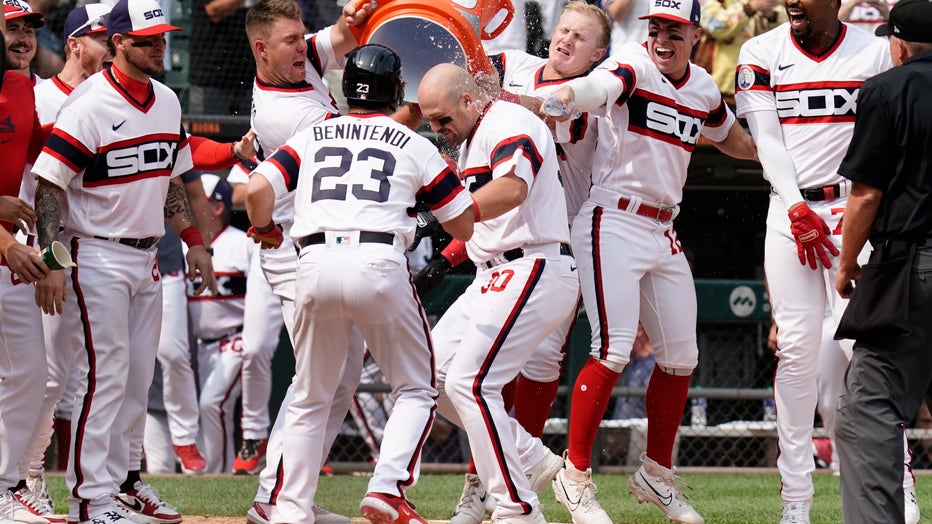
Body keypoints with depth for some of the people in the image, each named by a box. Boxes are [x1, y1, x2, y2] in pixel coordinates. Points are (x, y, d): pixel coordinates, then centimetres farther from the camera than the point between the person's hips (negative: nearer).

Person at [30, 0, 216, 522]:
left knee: (137, 380, 7)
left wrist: (194, 242, 15)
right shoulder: (91, 104, -15)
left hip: (145, 259, 8)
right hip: (97, 256, -8)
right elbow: (49, 185, -16)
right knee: (105, 374, -11)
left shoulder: (167, 102, 9)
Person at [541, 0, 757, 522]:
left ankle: (657, 474, 25)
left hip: (664, 233, 7)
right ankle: (575, 475, -5)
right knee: (614, 349, -15)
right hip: (613, 225, -7)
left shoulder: (704, 90, 10)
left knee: (681, 356, 10)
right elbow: (598, 87, -34)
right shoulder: (632, 66, -10)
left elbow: (734, 139, 29)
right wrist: (563, 96, -55)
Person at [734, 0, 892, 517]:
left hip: (854, 208, -1)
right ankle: (795, 500, 2)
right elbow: (767, 142, 2)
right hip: (789, 208, 1)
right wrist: (798, 209, -9)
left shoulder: (874, 54, 3)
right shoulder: (762, 54, 6)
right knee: (796, 348, -2)